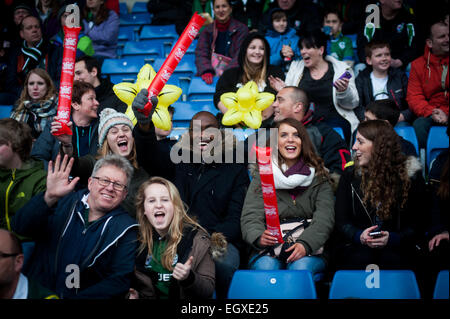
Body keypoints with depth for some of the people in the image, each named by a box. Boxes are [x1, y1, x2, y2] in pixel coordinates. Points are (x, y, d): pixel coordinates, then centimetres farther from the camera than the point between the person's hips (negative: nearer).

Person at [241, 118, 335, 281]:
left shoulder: (318, 177, 9)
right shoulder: (262, 176, 10)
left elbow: (325, 219, -2)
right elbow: (250, 216, -1)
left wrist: (305, 244, -22)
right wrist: (259, 238, -24)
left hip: (309, 250, 0)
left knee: (301, 267, -32)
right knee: (266, 267, -31)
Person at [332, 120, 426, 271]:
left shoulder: (411, 176, 5)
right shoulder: (350, 175, 10)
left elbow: (416, 224, 3)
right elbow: (341, 221, 6)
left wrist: (392, 238, -18)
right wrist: (359, 236, -16)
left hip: (394, 248, 0)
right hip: (354, 247, 1)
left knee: (393, 260, -34)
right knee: (361, 259, -33)